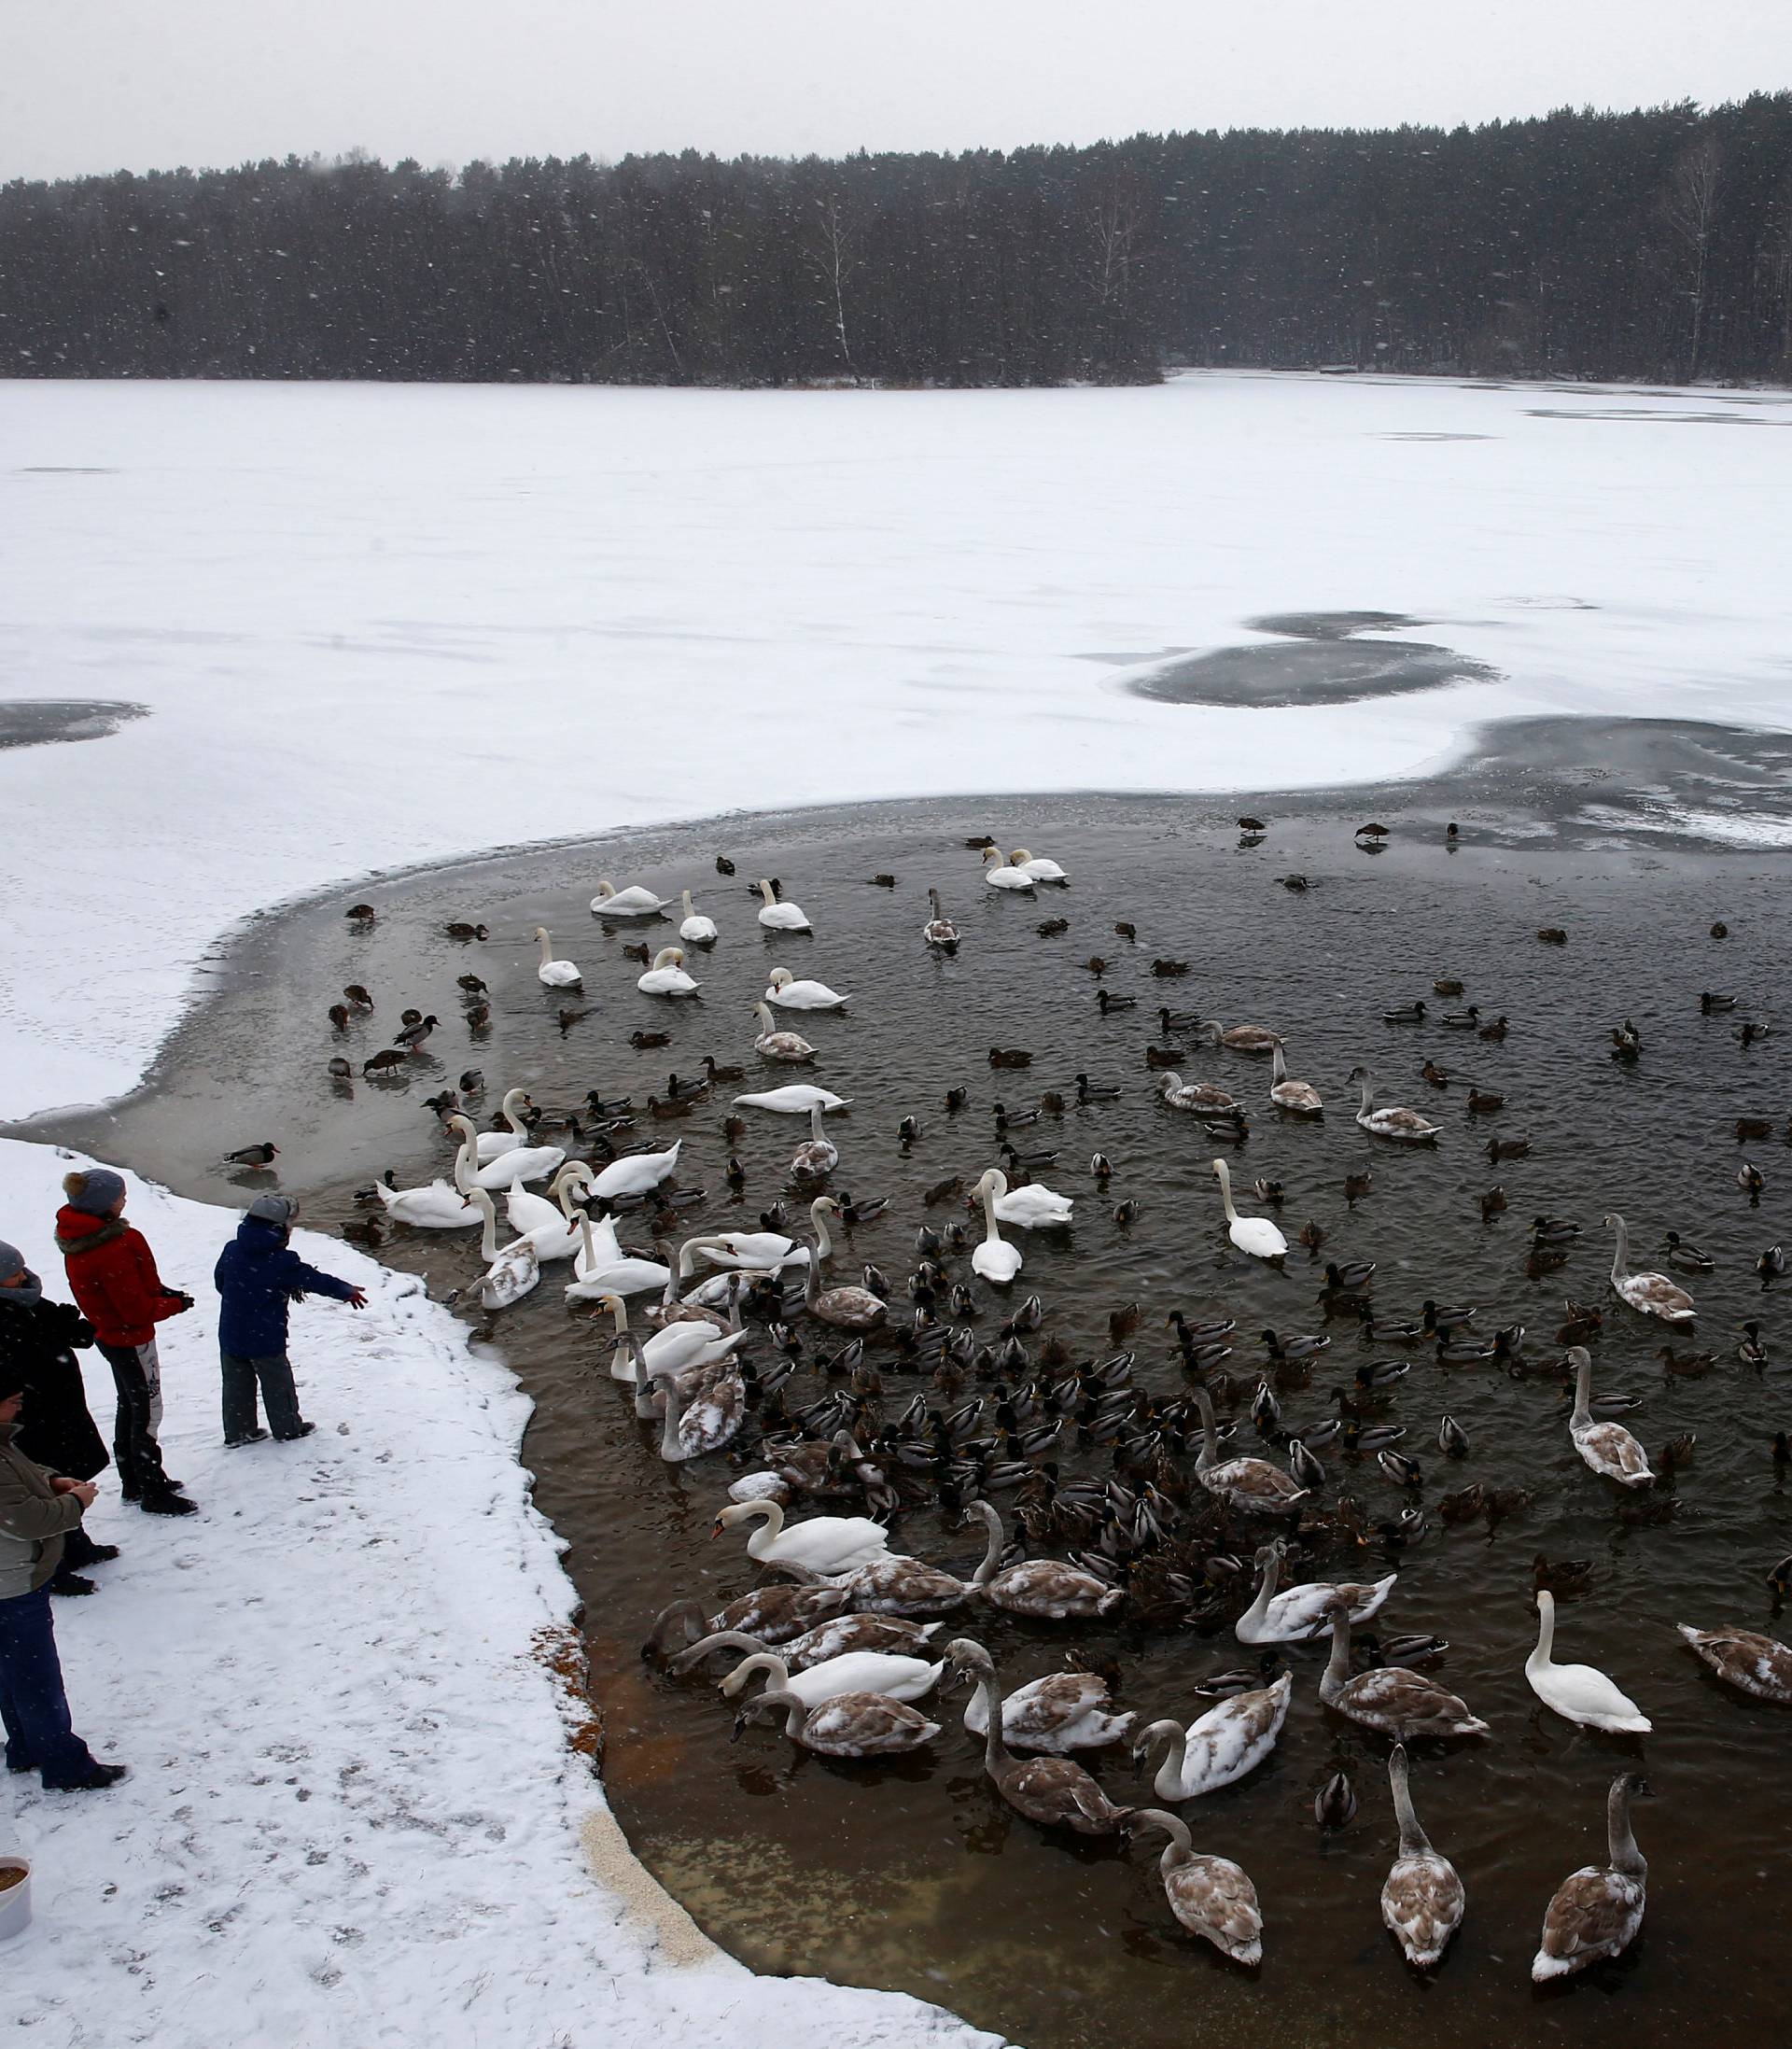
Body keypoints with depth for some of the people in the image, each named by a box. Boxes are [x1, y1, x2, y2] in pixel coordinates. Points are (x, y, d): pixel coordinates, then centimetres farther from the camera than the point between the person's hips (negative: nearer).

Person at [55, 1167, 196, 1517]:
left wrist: (160, 1291, 1)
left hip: (109, 1333, 10)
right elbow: (137, 1308, -26)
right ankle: (153, 1494, 13)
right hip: (130, 1340, -10)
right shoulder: (112, 1248, -32)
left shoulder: (80, 1237, -2)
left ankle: (134, 1482, 36)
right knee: (148, 1413, 3)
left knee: (130, 1407, 23)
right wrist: (174, 1304, -10)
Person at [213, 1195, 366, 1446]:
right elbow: (314, 1280, -11)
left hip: (230, 1335, 6)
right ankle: (287, 1428, 26)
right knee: (278, 1384, 12)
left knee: (237, 1383, 17)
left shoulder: (231, 1250, -2)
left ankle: (237, 1431, 26)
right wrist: (347, 1291, 1)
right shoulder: (281, 1261, -19)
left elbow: (220, 1281, 12)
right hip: (265, 1339, -5)